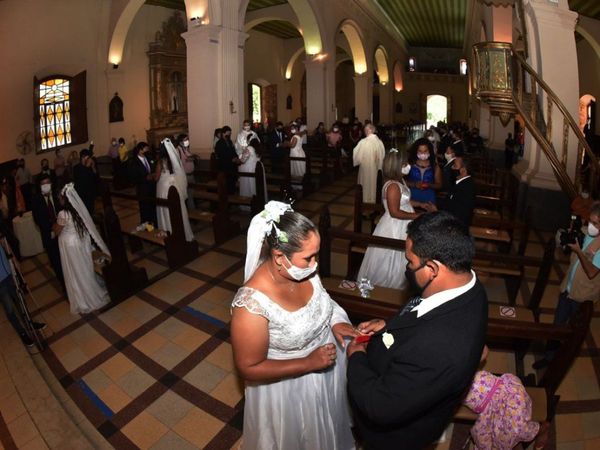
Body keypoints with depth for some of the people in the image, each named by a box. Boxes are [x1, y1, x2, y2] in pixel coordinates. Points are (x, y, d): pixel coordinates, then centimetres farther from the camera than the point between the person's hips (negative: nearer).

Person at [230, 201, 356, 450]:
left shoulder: (304, 270, -18)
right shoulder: (252, 302, -36)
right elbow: (249, 368, -25)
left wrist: (335, 320, -12)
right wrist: (308, 363, -27)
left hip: (328, 369, 6)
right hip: (289, 387, -5)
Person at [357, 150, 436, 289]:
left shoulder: (400, 180, 4)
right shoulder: (393, 186, -27)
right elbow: (395, 212, -28)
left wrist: (421, 204, 11)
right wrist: (418, 216, -23)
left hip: (401, 226, 10)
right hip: (394, 227, -10)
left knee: (399, 261, 24)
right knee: (391, 261, 9)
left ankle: (396, 285, 41)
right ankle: (385, 286, 28)